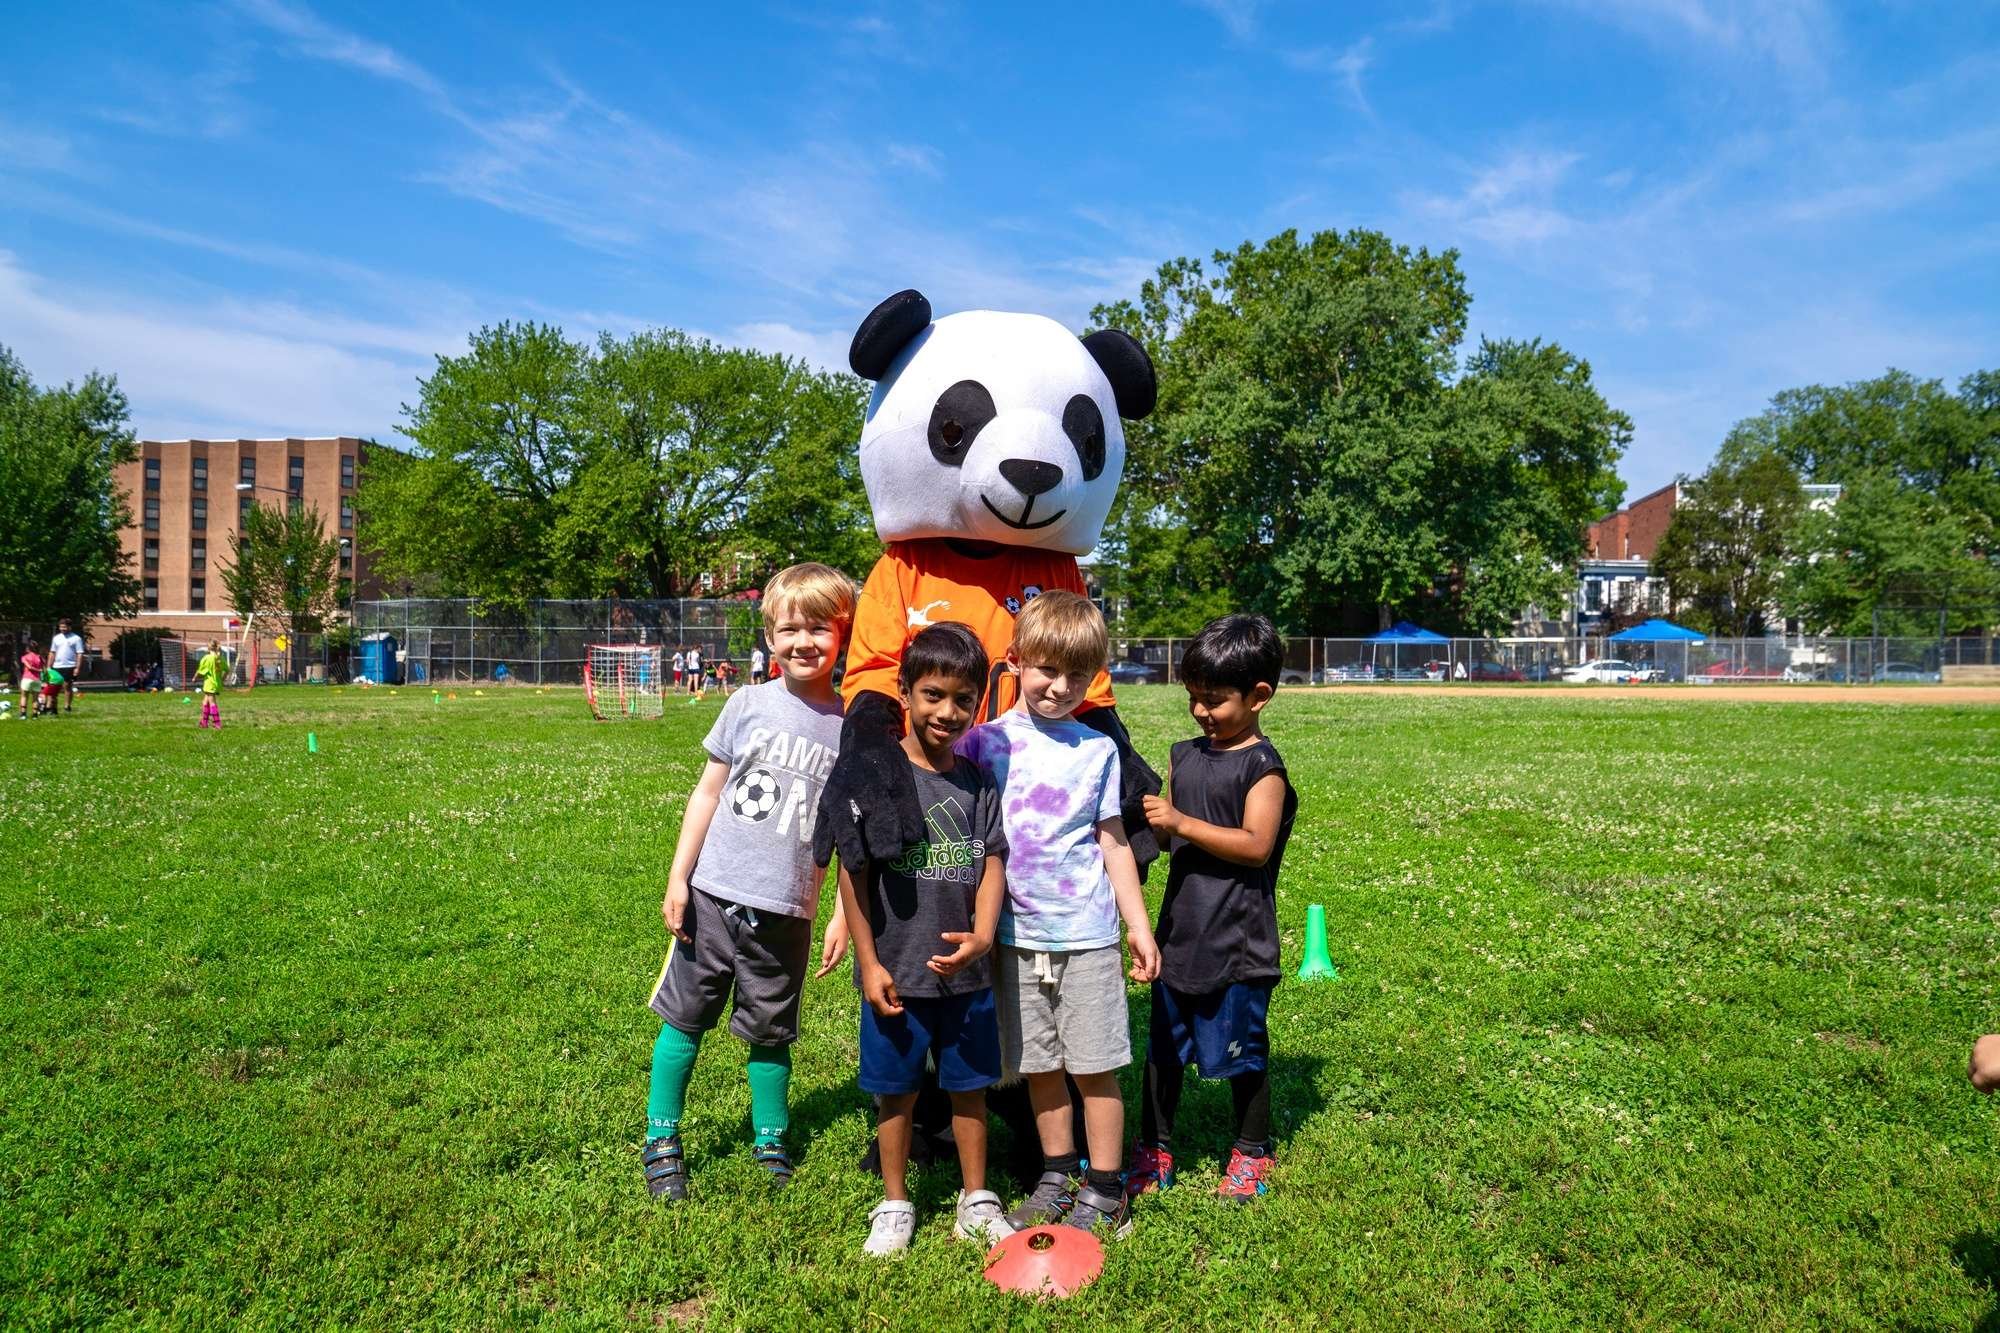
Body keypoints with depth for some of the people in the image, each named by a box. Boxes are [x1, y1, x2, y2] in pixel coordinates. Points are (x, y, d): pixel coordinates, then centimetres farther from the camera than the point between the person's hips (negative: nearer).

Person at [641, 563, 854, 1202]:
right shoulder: (750, 705, -2)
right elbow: (708, 793, 4)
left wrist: (844, 916, -1)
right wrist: (678, 878, 2)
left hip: (786, 911, -1)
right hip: (713, 894, 1)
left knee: (769, 1032, 13)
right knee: (685, 1019, 11)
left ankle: (771, 1144, 31)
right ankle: (660, 1141, 27)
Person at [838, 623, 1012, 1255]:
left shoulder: (980, 781, 1)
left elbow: (992, 864, -1)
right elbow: (854, 873, -6)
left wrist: (982, 936, -18)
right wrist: (869, 962, -8)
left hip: (966, 970, 3)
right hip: (896, 970, -2)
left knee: (970, 1085, 14)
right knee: (897, 1090, 12)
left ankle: (976, 1202, 32)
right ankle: (894, 1206, 30)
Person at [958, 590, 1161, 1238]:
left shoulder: (1098, 748, 2)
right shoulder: (984, 741, -1)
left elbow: (1114, 844, 7)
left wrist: (1140, 926, 6)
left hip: (1086, 934, -1)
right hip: (1015, 934, 1)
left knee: (1096, 1066, 4)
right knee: (1039, 1066, 12)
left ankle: (1105, 1191, 18)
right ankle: (1057, 1178, 29)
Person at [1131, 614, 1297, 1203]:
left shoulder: (1262, 766, -11)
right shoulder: (1184, 755, 9)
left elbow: (1255, 845, -20)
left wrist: (1182, 823, -24)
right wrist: (1146, 823, -8)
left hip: (1237, 940, -6)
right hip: (1179, 931, 6)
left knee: (1241, 1049, 9)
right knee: (1163, 1046, 14)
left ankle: (1252, 1153, 29)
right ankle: (1153, 1150, 28)